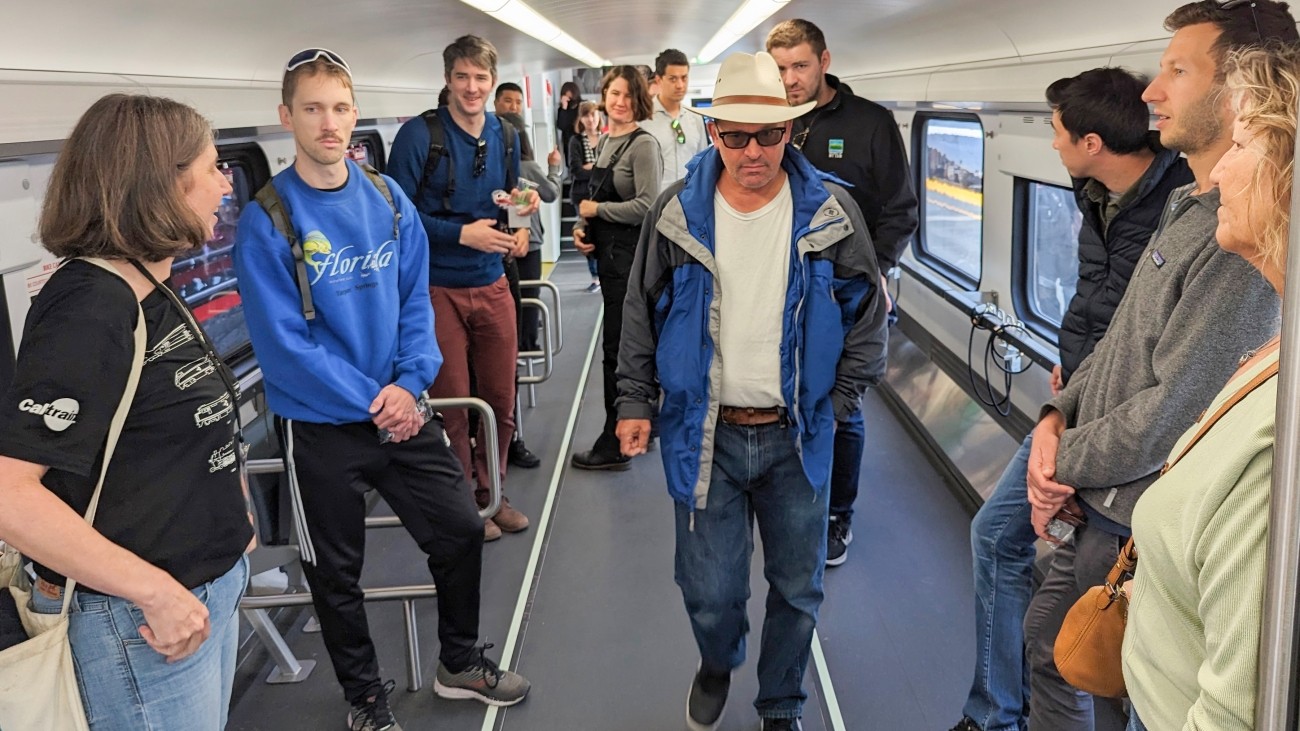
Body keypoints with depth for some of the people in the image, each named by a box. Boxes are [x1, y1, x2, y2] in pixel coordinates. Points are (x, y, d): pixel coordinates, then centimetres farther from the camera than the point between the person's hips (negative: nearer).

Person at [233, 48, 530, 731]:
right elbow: (283, 342, -16)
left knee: (461, 531, 12)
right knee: (336, 571, 12)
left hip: (402, 410, 4)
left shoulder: (389, 200, 0)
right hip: (321, 424, -4)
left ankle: (460, 663, 37)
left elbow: (415, 301, 2)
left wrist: (409, 383, -13)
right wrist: (370, 402, -17)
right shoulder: (266, 220, -13)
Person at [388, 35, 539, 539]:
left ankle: (490, 492, 30)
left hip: (491, 285, 5)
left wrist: (522, 205, -5)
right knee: (452, 404, 6)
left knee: (501, 398, 10)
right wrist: (462, 234, -20)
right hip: (437, 289, -5)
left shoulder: (505, 137, 7)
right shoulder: (419, 135, -11)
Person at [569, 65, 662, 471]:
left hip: (632, 254, -9)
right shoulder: (605, 140, 14)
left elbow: (647, 206, -20)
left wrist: (596, 210, -11)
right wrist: (583, 227, 4)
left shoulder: (643, 144, -12)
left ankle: (615, 444, 3)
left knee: (618, 345, -5)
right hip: (609, 253, 9)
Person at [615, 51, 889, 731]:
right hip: (704, 437, 0)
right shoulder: (676, 213, -4)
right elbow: (641, 314, 5)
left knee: (798, 589, 13)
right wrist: (635, 402, 3)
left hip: (796, 436, 1)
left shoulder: (832, 213, -5)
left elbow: (868, 315, 5)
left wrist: (836, 401, 0)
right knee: (709, 592, 6)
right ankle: (717, 665, 42)